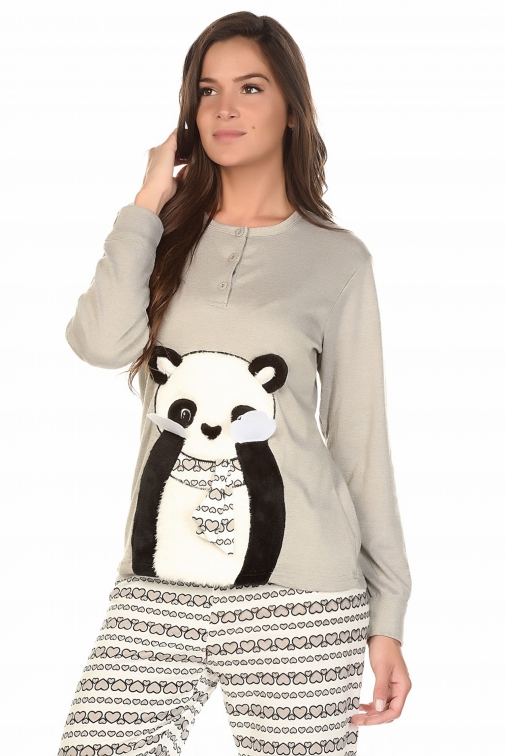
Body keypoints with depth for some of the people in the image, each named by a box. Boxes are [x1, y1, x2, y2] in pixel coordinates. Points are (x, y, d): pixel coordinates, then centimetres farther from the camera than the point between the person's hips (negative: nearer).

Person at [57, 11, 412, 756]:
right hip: (157, 586, 2)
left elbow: (360, 441, 5)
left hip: (297, 596, -2)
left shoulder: (337, 259, 5)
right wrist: (150, 199, -1)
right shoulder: (165, 238, 11)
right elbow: (104, 343, -10)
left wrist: (388, 614, 2)